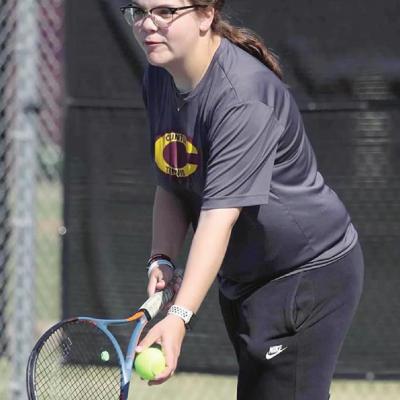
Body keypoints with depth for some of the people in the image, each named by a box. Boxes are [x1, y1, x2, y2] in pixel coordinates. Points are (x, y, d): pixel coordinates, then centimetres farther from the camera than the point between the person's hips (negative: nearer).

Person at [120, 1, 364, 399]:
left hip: (310, 274, -9)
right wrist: (161, 261, -11)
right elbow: (171, 189, 7)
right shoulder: (158, 81, -1)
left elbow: (220, 215, -36)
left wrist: (179, 317, -43)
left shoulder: (243, 97, -29)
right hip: (242, 280, 9)